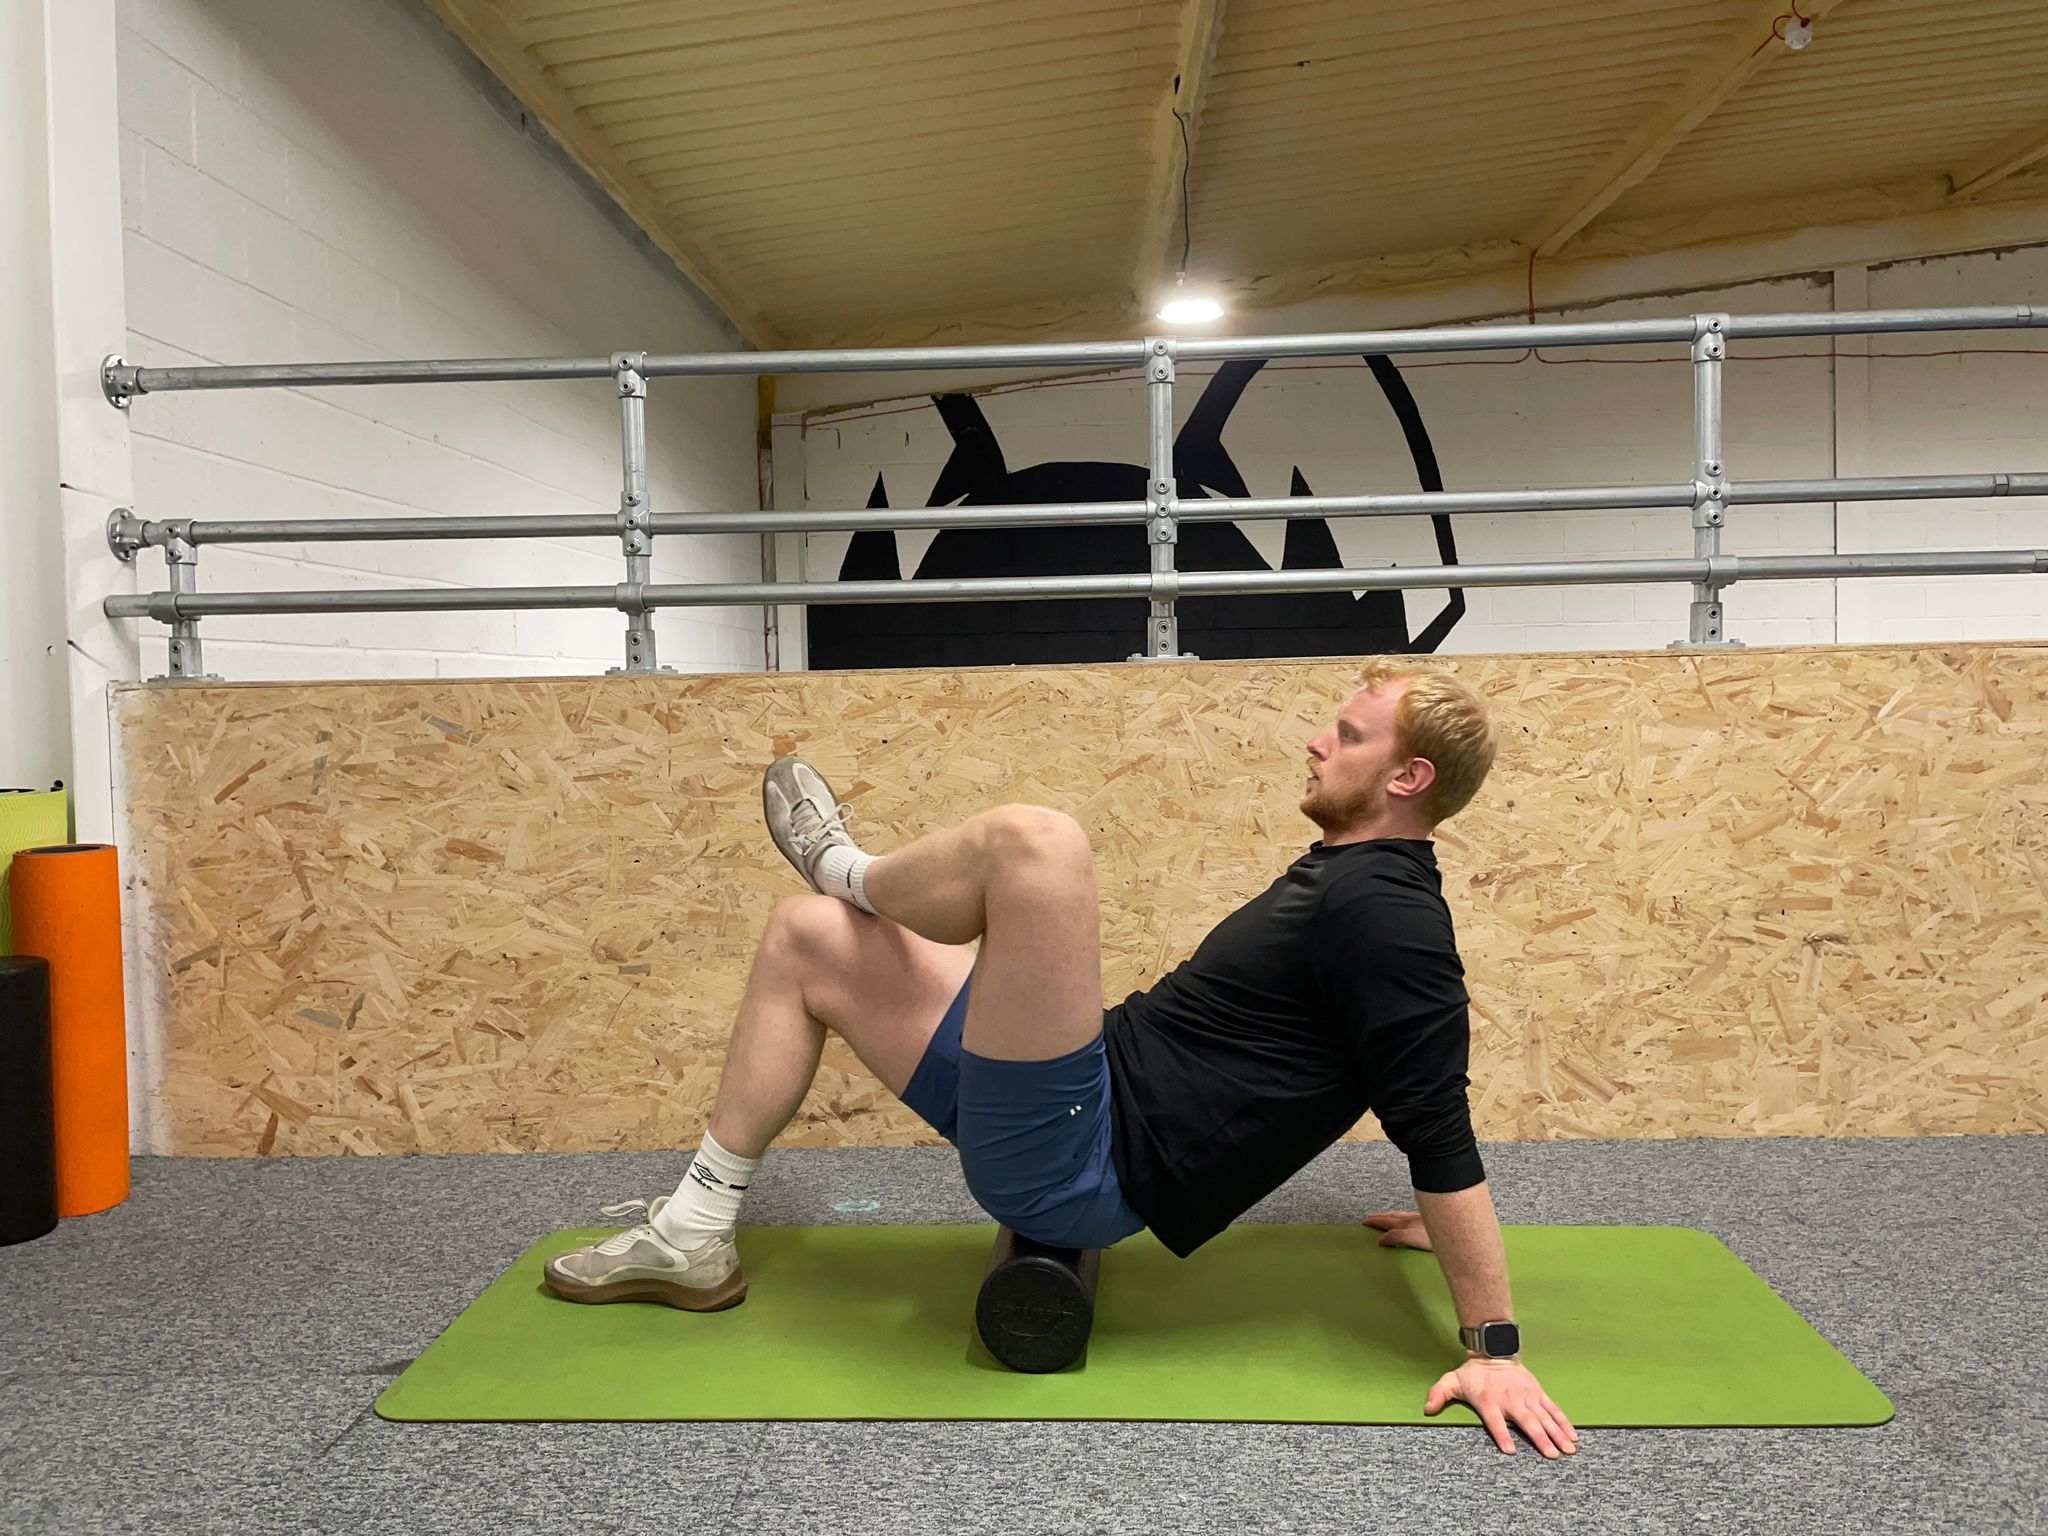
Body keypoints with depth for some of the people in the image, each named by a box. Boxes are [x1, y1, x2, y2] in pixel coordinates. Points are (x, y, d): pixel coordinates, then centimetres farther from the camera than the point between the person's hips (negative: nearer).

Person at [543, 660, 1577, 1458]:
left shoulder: (1386, 919, -14)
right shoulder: (1344, 878, 16)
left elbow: (1439, 1129, -18)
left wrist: (1494, 1347, -18)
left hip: (1080, 1165, -10)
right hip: (1067, 1107, 10)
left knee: (1029, 839, -31)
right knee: (805, 942, 14)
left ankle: (848, 870, 6)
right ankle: (697, 1234, 18)